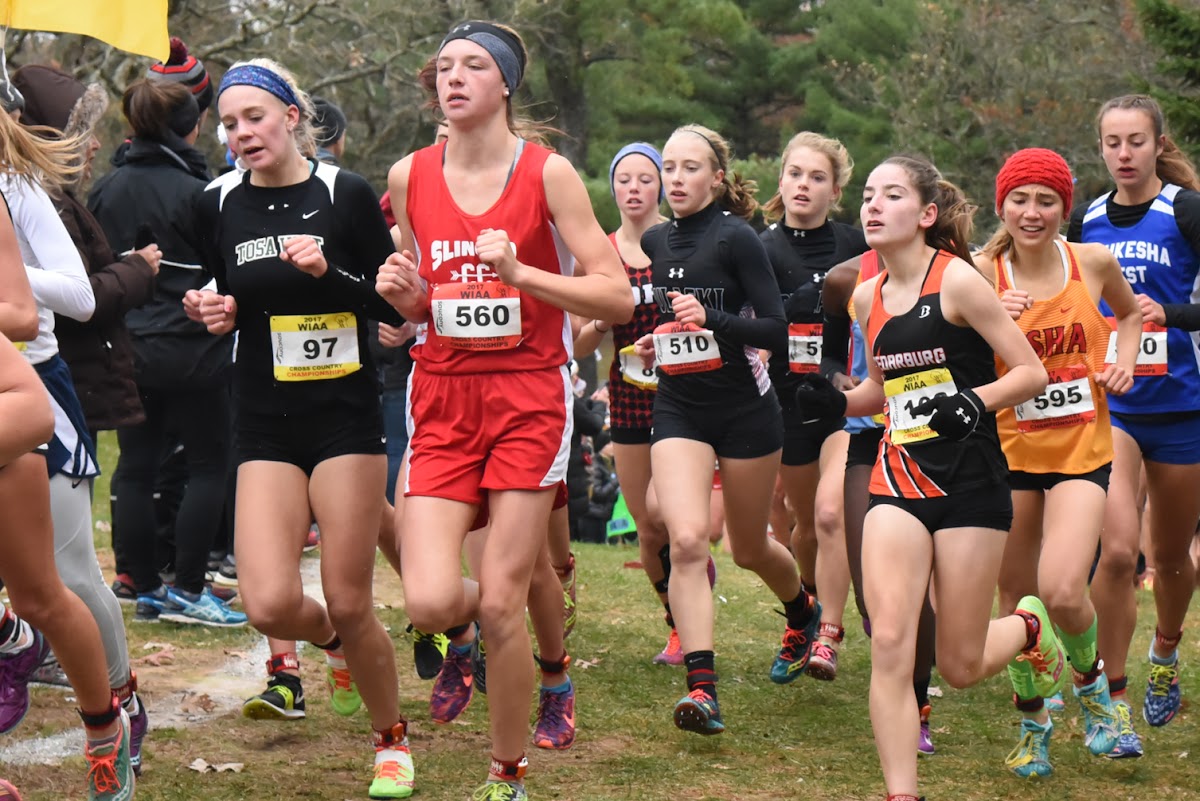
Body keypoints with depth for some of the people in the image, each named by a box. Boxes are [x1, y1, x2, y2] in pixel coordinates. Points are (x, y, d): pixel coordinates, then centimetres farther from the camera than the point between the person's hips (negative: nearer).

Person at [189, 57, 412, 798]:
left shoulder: (345, 194, -7)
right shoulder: (219, 205, 3)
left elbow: (394, 304, -4)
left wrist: (328, 272, -20)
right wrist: (217, 313, -4)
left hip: (346, 416, -3)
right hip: (265, 424, 3)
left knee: (350, 604, -2)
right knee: (270, 604, -13)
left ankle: (392, 739, 23)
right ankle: (332, 642, 23)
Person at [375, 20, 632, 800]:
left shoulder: (547, 172, -6)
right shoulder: (410, 176, 6)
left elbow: (619, 297, -9)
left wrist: (519, 273, -20)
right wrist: (401, 291, -4)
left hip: (528, 398, -3)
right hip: (442, 396, 3)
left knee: (501, 606, -5)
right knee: (429, 602, -12)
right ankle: (463, 631, 27)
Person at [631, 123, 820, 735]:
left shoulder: (737, 238, -11)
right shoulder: (655, 242, 5)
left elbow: (777, 331, -15)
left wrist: (711, 320, -28)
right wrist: (657, 341, 4)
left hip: (745, 408, -3)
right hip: (679, 409, 3)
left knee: (749, 549, 14)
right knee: (686, 540, -19)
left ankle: (804, 614, 48)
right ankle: (701, 688, -22)